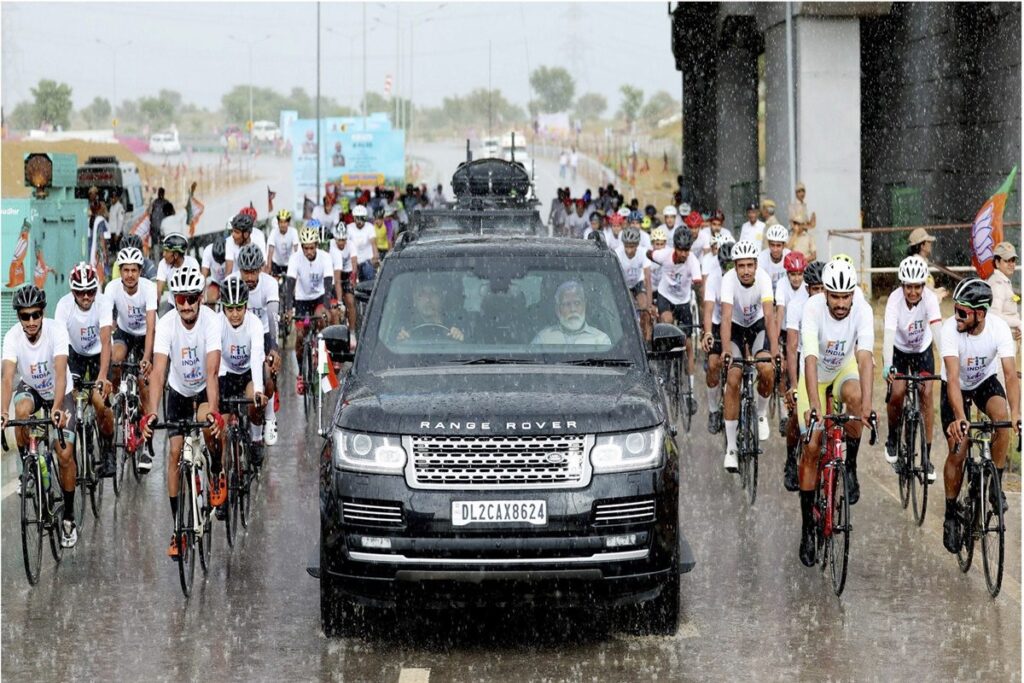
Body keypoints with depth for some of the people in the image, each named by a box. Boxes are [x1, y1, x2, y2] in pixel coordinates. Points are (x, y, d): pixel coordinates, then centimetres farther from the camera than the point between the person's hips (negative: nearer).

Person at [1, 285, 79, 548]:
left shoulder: (56, 331, -29)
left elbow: (61, 372, -39)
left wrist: (57, 408, -54)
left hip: (59, 393, -1)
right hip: (30, 389, 1)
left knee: (65, 455, -11)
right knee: (22, 410, -35)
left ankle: (69, 516, 8)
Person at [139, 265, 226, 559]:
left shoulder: (211, 321, -28)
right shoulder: (166, 324, -25)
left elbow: (211, 371, -36)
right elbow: (158, 372, -32)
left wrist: (213, 411, -50)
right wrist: (151, 414, -45)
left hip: (205, 389, -2)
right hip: (178, 390, 2)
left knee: (207, 423, -32)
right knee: (174, 452, -4)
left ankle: (217, 472, -1)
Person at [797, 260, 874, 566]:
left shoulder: (862, 310, -28)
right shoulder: (813, 308, -31)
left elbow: (865, 359, -38)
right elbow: (810, 360, -39)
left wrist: (866, 404, -51)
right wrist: (814, 406, -51)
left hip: (846, 369, 1)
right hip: (816, 375, -1)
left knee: (854, 395, -36)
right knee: (811, 447, -7)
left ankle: (851, 467, -13)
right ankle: (807, 526, 2)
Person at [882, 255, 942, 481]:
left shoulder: (930, 298, -27)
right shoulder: (895, 299, -29)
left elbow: (937, 330, -38)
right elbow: (889, 333, -39)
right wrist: (887, 365, -53)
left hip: (922, 349, 1)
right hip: (898, 350, -1)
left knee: (926, 394, -13)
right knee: (897, 393, -17)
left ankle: (927, 456, -6)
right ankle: (892, 438, 13)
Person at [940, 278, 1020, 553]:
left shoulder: (999, 329, -27)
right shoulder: (950, 329, -32)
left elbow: (1011, 374, -32)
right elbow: (953, 377, -39)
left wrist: (1016, 414, -47)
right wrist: (959, 417, -53)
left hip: (985, 381, 1)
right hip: (957, 387, -1)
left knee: (1002, 416, -30)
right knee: (957, 452, -8)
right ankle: (951, 516, 10)